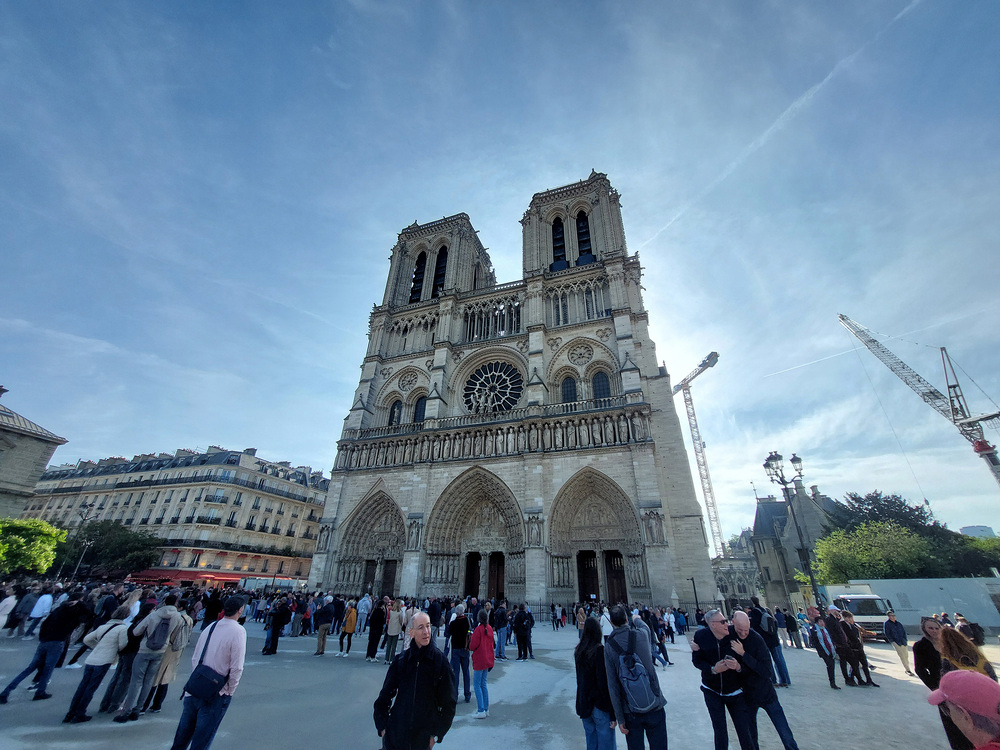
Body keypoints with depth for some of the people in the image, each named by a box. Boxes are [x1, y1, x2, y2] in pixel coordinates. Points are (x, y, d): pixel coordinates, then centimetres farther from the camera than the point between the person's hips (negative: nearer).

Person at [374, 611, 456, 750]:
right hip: (395, 734, 1)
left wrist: (436, 735, -3)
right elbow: (385, 694, 5)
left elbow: (448, 703, -3)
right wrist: (382, 727, 1)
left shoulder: (440, 661, -11)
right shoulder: (400, 660, -6)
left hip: (423, 738, -1)